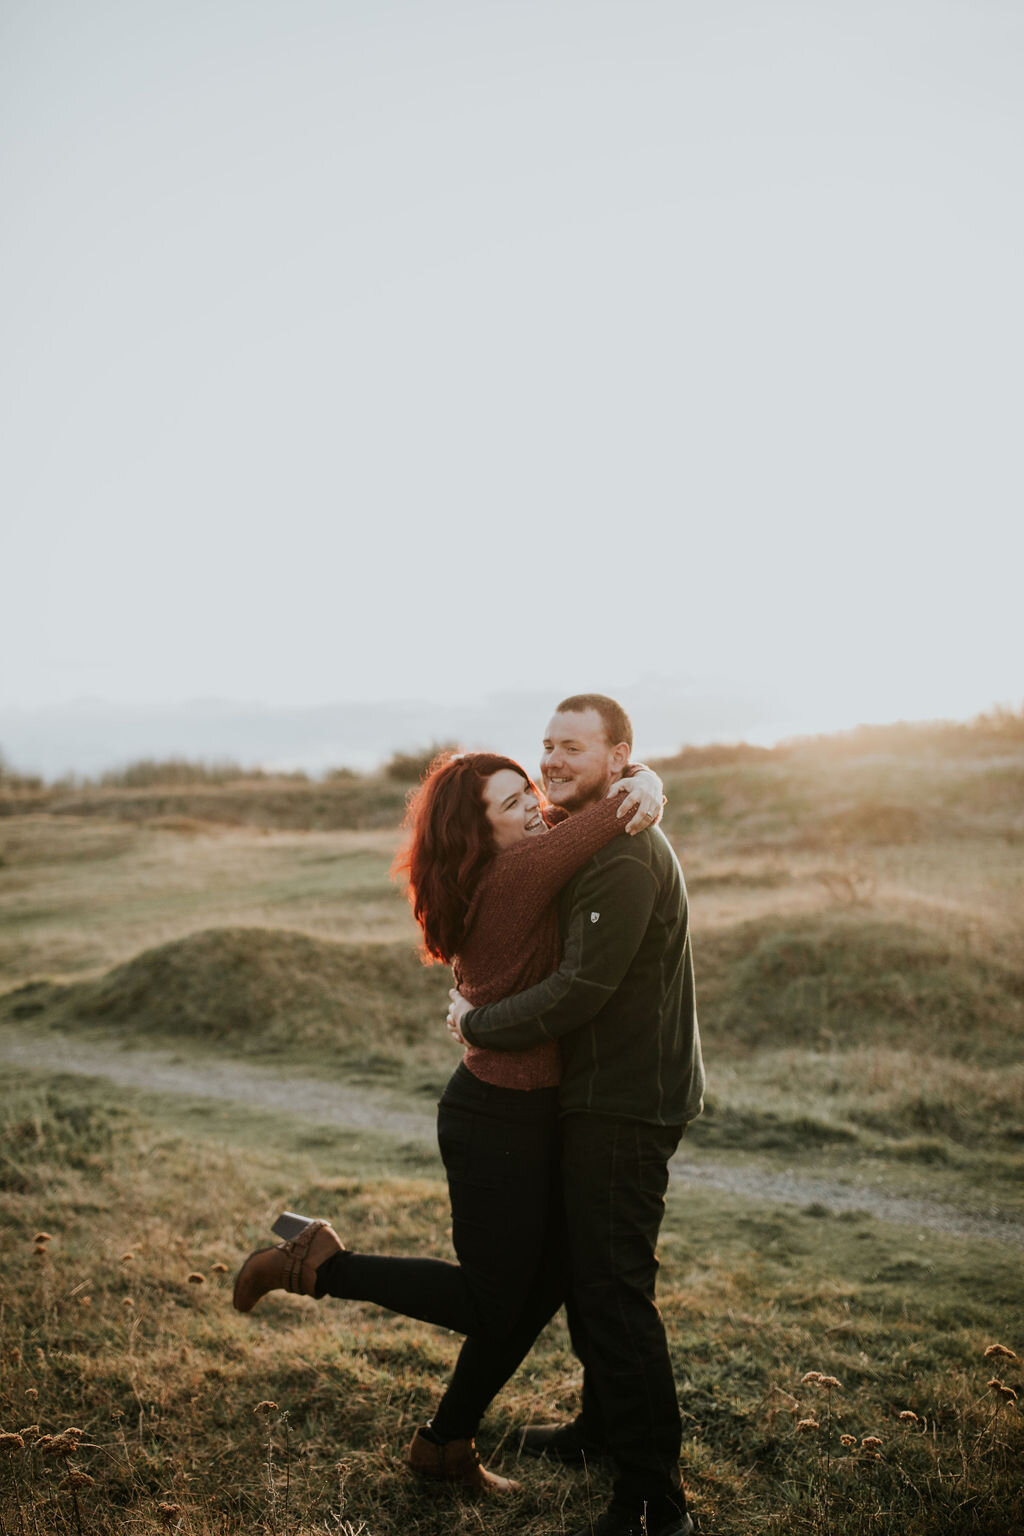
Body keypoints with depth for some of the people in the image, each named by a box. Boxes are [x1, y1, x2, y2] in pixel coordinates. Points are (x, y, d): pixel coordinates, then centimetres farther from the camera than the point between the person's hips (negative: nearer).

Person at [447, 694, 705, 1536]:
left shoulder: (626, 859, -22)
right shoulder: (593, 845, 14)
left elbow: (581, 990, -26)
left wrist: (479, 1024, -13)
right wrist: (487, 996, 9)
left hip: (626, 1107, -11)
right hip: (604, 1096, 11)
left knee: (615, 1292, -5)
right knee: (588, 1273, 23)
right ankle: (603, 1427, 41)